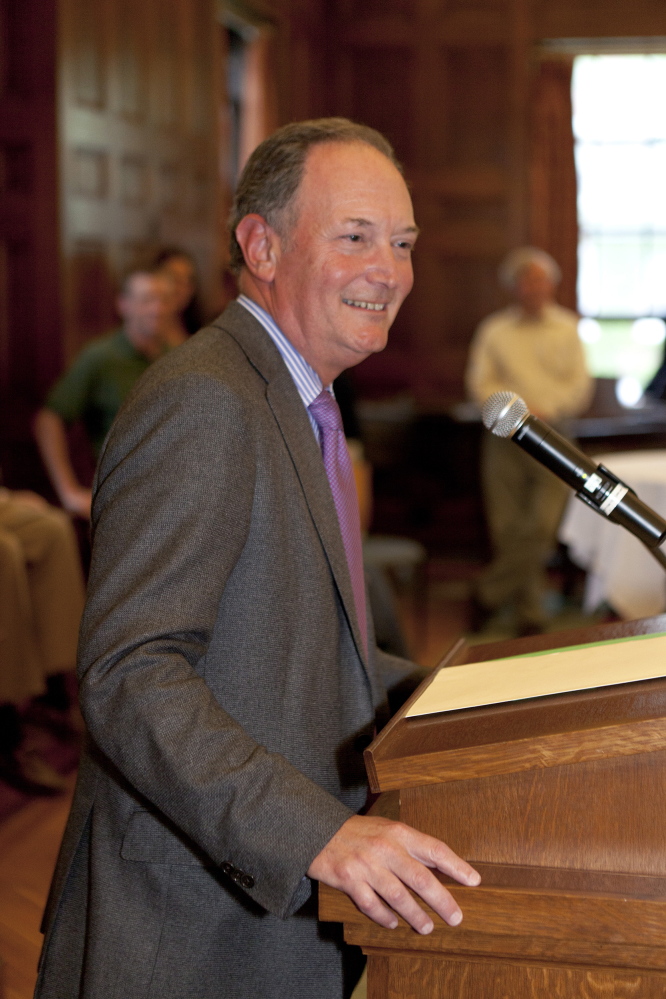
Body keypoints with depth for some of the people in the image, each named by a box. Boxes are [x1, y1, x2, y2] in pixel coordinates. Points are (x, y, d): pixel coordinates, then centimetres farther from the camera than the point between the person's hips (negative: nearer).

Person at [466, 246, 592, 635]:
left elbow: (581, 385, 3)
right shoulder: (494, 330, 9)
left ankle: (490, 595, 4)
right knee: (507, 528, 0)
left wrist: (545, 410, -13)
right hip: (505, 438, 0)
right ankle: (530, 613, 13)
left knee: (541, 526, -10)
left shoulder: (567, 329, 10)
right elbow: (480, 382, 1)